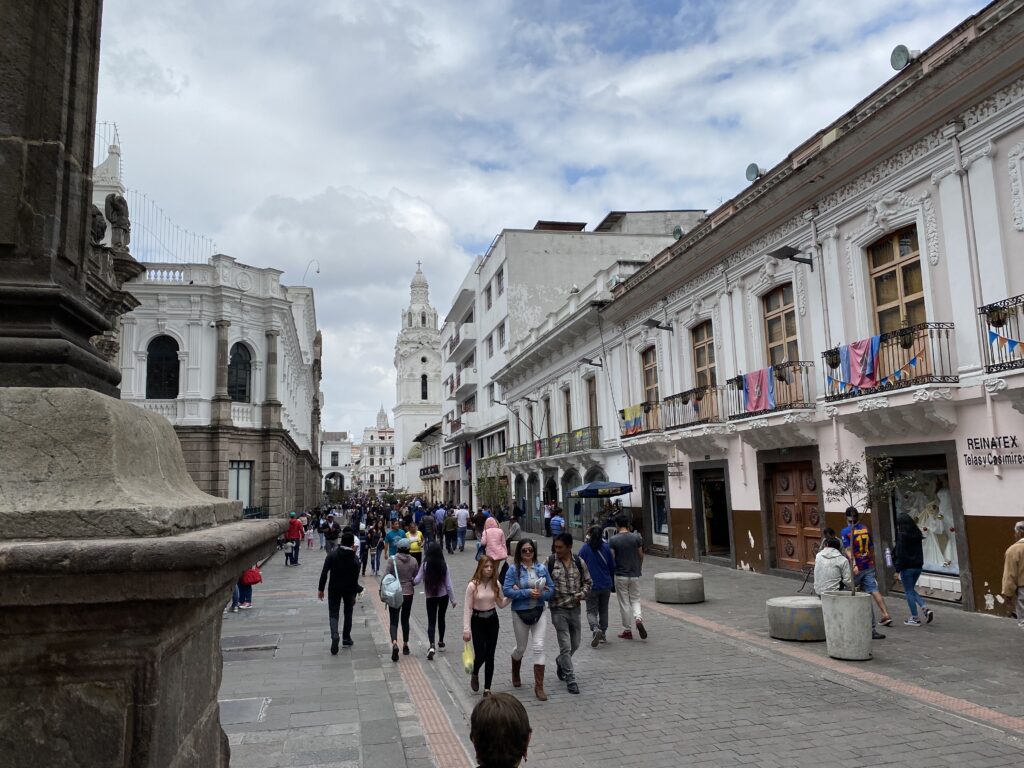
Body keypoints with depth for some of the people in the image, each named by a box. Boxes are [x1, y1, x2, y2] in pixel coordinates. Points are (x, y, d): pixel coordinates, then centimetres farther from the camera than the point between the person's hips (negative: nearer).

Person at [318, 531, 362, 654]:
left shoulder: (332, 555, -9)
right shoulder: (355, 559, -9)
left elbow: (324, 573, -12)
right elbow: (355, 579, -8)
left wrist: (321, 589, -4)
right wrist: (354, 594, 0)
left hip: (334, 589, 0)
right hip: (349, 589, 1)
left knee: (333, 614, 5)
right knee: (348, 613, 18)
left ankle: (334, 636, -19)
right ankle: (346, 638, 23)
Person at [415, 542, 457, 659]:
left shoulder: (425, 565, -14)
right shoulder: (444, 565, -12)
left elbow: (417, 580, -12)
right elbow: (448, 584, -8)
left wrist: (411, 581, 12)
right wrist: (453, 599, 1)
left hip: (430, 596, -1)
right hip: (443, 596, 1)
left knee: (431, 621, 1)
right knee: (441, 618, 21)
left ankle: (432, 646, -17)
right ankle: (441, 642, 34)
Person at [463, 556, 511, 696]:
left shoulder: (496, 584, -2)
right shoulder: (472, 585, -14)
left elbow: (501, 604, 7)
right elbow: (467, 608, -11)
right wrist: (466, 630, -15)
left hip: (492, 621, 3)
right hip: (477, 621, -3)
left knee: (490, 656, 5)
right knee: (480, 655, -5)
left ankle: (487, 688, 17)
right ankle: (475, 675, 30)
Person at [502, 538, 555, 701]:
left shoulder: (542, 568, -1)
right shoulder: (514, 570, -9)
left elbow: (551, 588, 3)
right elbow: (506, 590, -15)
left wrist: (540, 594, -16)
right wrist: (527, 593, -22)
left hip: (539, 612, 1)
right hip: (520, 613, -1)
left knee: (539, 647, -7)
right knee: (521, 648, 15)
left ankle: (539, 687, 1)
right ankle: (515, 674, 47)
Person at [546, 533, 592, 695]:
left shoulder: (579, 562, 0)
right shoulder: (550, 562, -8)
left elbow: (588, 582, 10)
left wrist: (582, 594, -7)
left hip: (575, 608, 4)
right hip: (558, 609, -3)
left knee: (575, 644, 16)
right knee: (565, 646, -5)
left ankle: (560, 662, 45)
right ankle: (570, 680, 7)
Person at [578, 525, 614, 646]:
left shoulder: (585, 548, -7)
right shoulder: (606, 548, -1)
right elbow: (612, 567, 5)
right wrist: (612, 583, 16)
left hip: (591, 585, -3)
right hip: (606, 585, 3)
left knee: (591, 610, 3)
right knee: (603, 610, 17)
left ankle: (595, 629, -22)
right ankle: (603, 635, 20)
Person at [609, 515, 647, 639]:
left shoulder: (613, 540, -10)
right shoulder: (636, 537, -3)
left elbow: (611, 558, -10)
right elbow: (641, 556, 3)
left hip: (620, 575, -2)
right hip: (635, 574, 2)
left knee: (624, 603, 7)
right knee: (635, 600, 15)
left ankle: (627, 630, 12)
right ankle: (638, 618, -11)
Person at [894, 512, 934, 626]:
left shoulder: (902, 535, -15)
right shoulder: (917, 534, 7)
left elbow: (900, 554, -16)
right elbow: (920, 551, 13)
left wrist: (897, 569, -11)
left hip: (907, 567, -7)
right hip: (918, 566, 7)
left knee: (909, 592, 3)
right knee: (911, 590, 21)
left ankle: (915, 618, 7)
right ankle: (925, 609, 5)